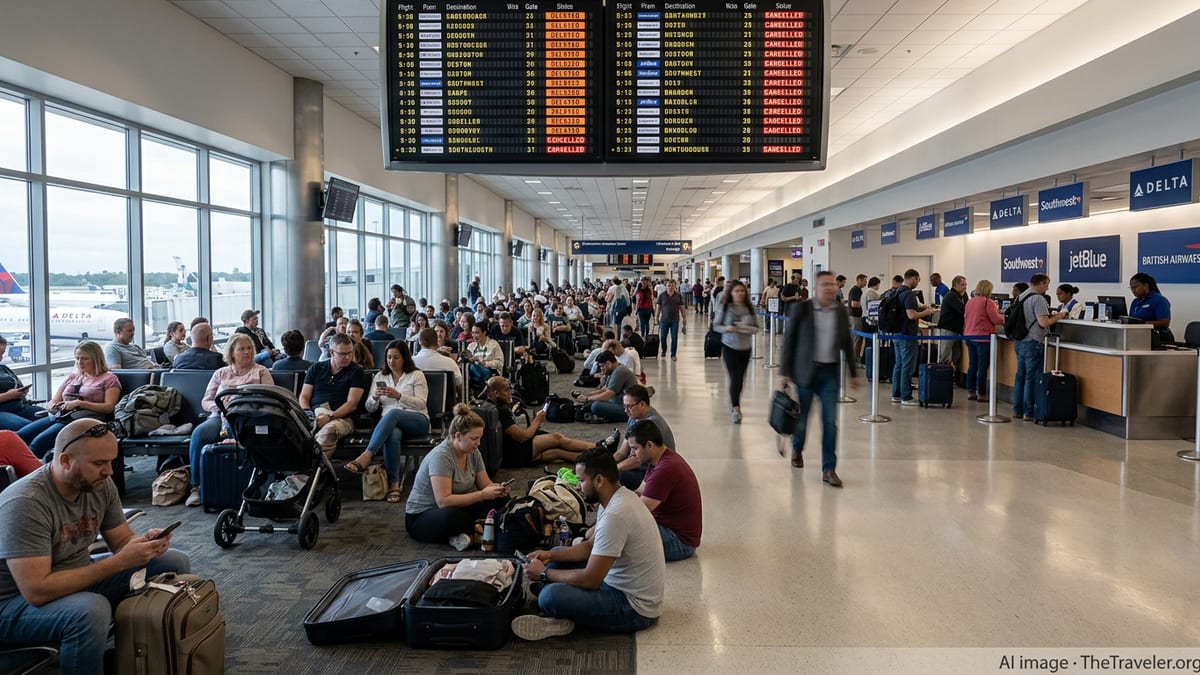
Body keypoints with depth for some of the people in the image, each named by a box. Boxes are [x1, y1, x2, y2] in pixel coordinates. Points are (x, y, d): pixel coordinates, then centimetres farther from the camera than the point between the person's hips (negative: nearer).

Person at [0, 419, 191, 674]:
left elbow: (122, 541, 4)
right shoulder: (25, 504, -29)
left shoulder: (100, 485, -7)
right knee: (91, 610, -39)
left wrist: (145, 541, -20)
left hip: (78, 579, 8)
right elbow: (38, 590, -33)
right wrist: (120, 562, -32)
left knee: (175, 563, 0)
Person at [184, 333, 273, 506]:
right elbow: (205, 401, 21)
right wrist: (220, 406, -1)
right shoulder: (220, 373, 25)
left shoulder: (261, 372, 18)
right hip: (220, 416, 3)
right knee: (199, 433, -30)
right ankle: (196, 486, -25)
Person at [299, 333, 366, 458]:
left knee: (330, 429, -38)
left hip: (341, 418, -3)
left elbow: (352, 404, 2)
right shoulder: (316, 369, 21)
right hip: (315, 414, 3)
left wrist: (330, 417, -13)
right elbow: (304, 397, 18)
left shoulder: (356, 371, 11)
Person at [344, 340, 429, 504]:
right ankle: (394, 485, -36)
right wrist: (374, 397, -9)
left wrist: (398, 395, -18)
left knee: (392, 413, -38)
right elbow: (369, 408, 15)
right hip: (389, 423, 2)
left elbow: (421, 404, -4)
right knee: (393, 435, -38)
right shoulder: (380, 376, 19)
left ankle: (366, 456, -47)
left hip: (417, 421, -2)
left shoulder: (416, 375, 9)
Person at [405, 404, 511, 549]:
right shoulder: (441, 456, -24)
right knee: (451, 516, -42)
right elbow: (443, 501, -30)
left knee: (501, 499, -8)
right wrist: (482, 495, -31)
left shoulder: (473, 452, -1)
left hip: (458, 508, 8)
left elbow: (485, 484, 7)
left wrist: (498, 488, -17)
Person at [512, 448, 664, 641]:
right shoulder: (619, 497, 3)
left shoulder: (616, 515, -28)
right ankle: (556, 617, 1)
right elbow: (590, 546, 15)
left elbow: (590, 579, -24)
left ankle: (559, 618, 2)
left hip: (635, 609, -11)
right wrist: (551, 555, 1)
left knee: (550, 595, -28)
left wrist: (544, 573, -10)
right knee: (557, 558, 16)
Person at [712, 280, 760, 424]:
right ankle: (735, 409, 0)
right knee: (735, 378, -9)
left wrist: (748, 329, -17)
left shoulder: (749, 308, 1)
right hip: (730, 347, -3)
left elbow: (756, 327, 4)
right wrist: (727, 328, -21)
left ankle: (734, 404, 32)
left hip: (745, 347, 3)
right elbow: (716, 326, -2)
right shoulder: (724, 307, -6)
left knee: (741, 379, 12)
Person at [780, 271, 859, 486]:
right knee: (802, 416, 11)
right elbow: (789, 340, -4)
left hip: (830, 373, 2)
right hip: (806, 371, -2)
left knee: (830, 422, -3)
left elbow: (847, 343, 13)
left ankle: (828, 470, 4)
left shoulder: (841, 311, 5)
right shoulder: (802, 309, -6)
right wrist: (784, 371, -8)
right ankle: (797, 449, 41)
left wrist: (853, 372, 14)